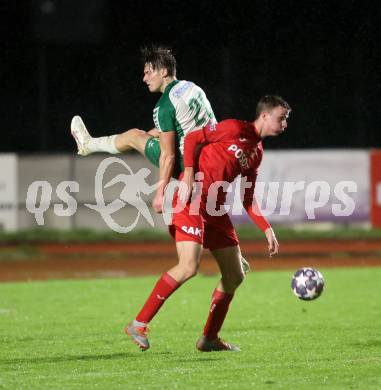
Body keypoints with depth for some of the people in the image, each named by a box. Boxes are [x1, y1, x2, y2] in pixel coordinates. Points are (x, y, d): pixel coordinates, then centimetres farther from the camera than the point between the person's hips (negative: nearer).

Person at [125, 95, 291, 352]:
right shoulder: (236, 129, -4)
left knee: (235, 275, 6)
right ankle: (139, 325, -16)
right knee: (189, 266, -22)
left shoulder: (257, 152, 19)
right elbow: (193, 138, -7)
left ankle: (210, 339, 17)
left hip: (216, 209, 9)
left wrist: (267, 229, 12)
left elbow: (248, 199, 22)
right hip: (193, 200, -9)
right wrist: (189, 175, -17)